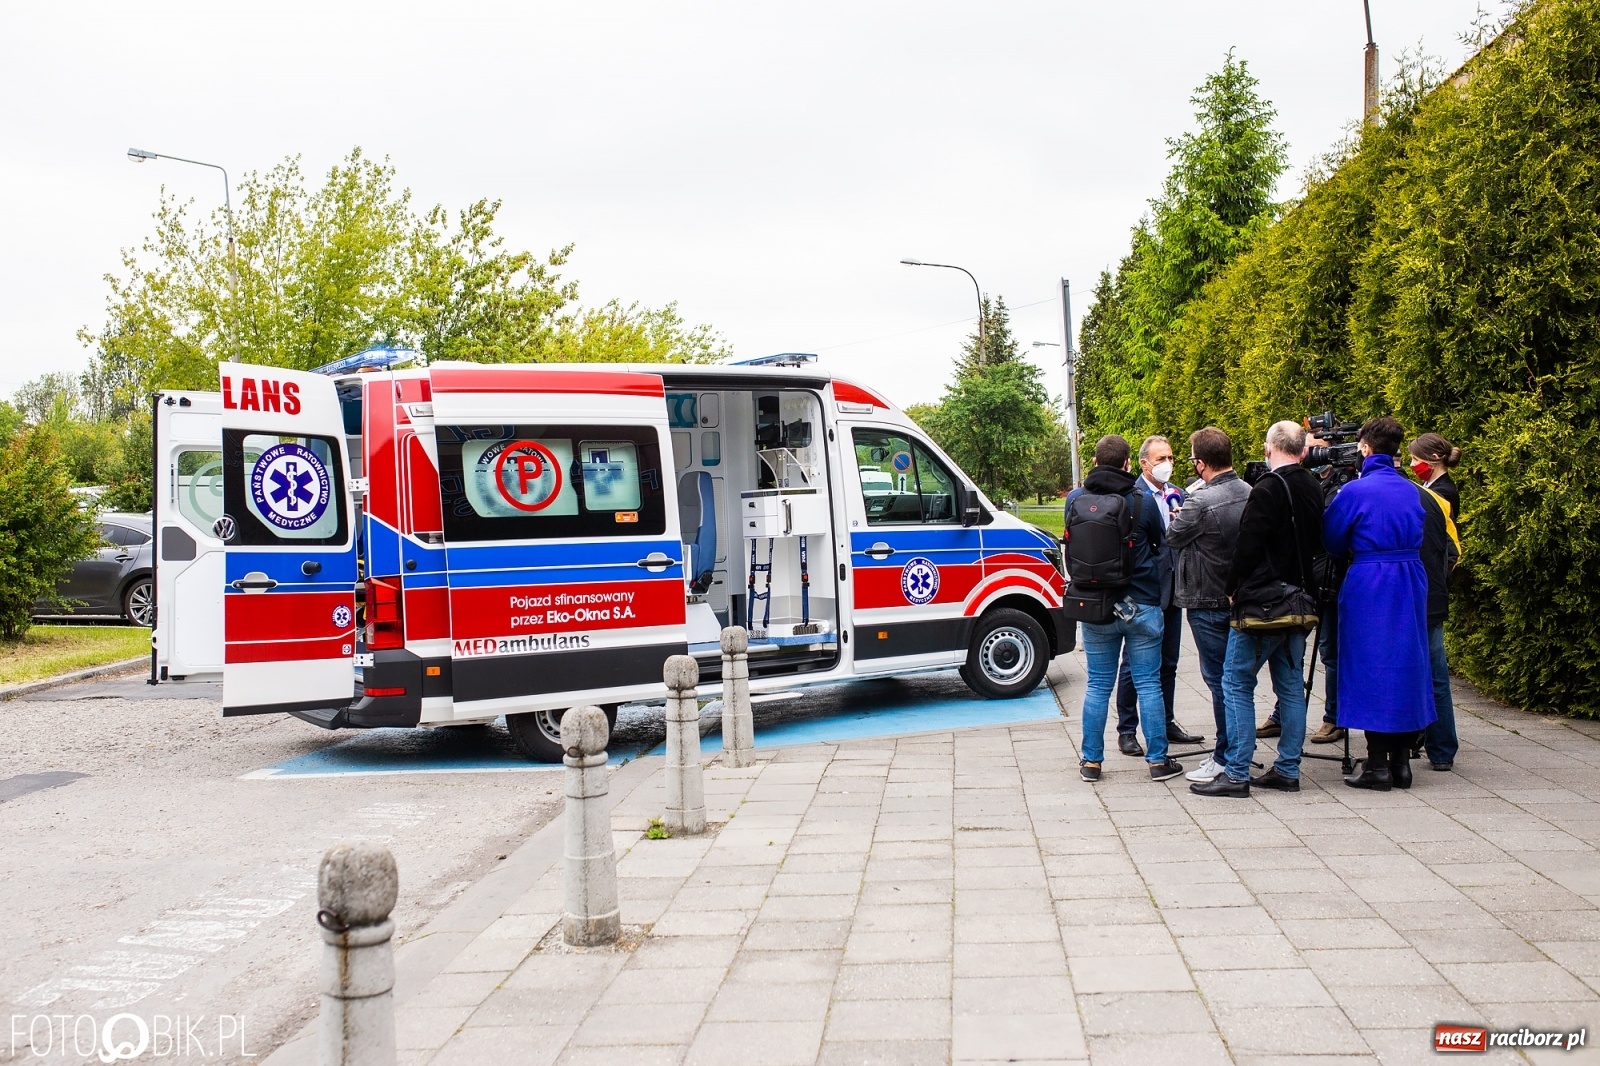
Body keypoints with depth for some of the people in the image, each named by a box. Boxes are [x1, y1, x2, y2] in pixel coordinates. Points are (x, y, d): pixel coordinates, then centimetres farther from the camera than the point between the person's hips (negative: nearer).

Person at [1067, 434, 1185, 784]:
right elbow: (1161, 545, 8)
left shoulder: (1075, 499, -3)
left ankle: (1091, 761, 12)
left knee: (1098, 685, 9)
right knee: (1148, 683, 5)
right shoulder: (1142, 500, -7)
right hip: (1141, 605, -2)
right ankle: (1158, 761, 10)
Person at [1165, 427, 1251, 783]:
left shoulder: (1201, 502, -23)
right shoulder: (1250, 494, 1)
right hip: (1241, 598, 8)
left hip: (1209, 602, -8)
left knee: (1219, 679, -1)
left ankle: (1226, 758, 6)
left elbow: (1173, 538, -9)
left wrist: (1178, 518, 12)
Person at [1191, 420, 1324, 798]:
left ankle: (1236, 773, -4)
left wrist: (1234, 589, -5)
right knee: (1291, 686, 11)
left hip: (1262, 602, -8)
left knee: (1237, 683, -3)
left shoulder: (1268, 489, -15)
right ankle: (1288, 770, 16)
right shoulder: (1313, 488, 10)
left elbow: (1247, 546, -16)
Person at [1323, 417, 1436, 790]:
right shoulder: (1412, 492, 7)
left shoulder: (1356, 491, -11)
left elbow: (1332, 542, -2)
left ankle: (1377, 764, 2)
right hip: (1411, 582, 6)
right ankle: (1400, 759, 17)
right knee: (1405, 663, 12)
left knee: (1371, 668, 0)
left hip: (1369, 587, -6)